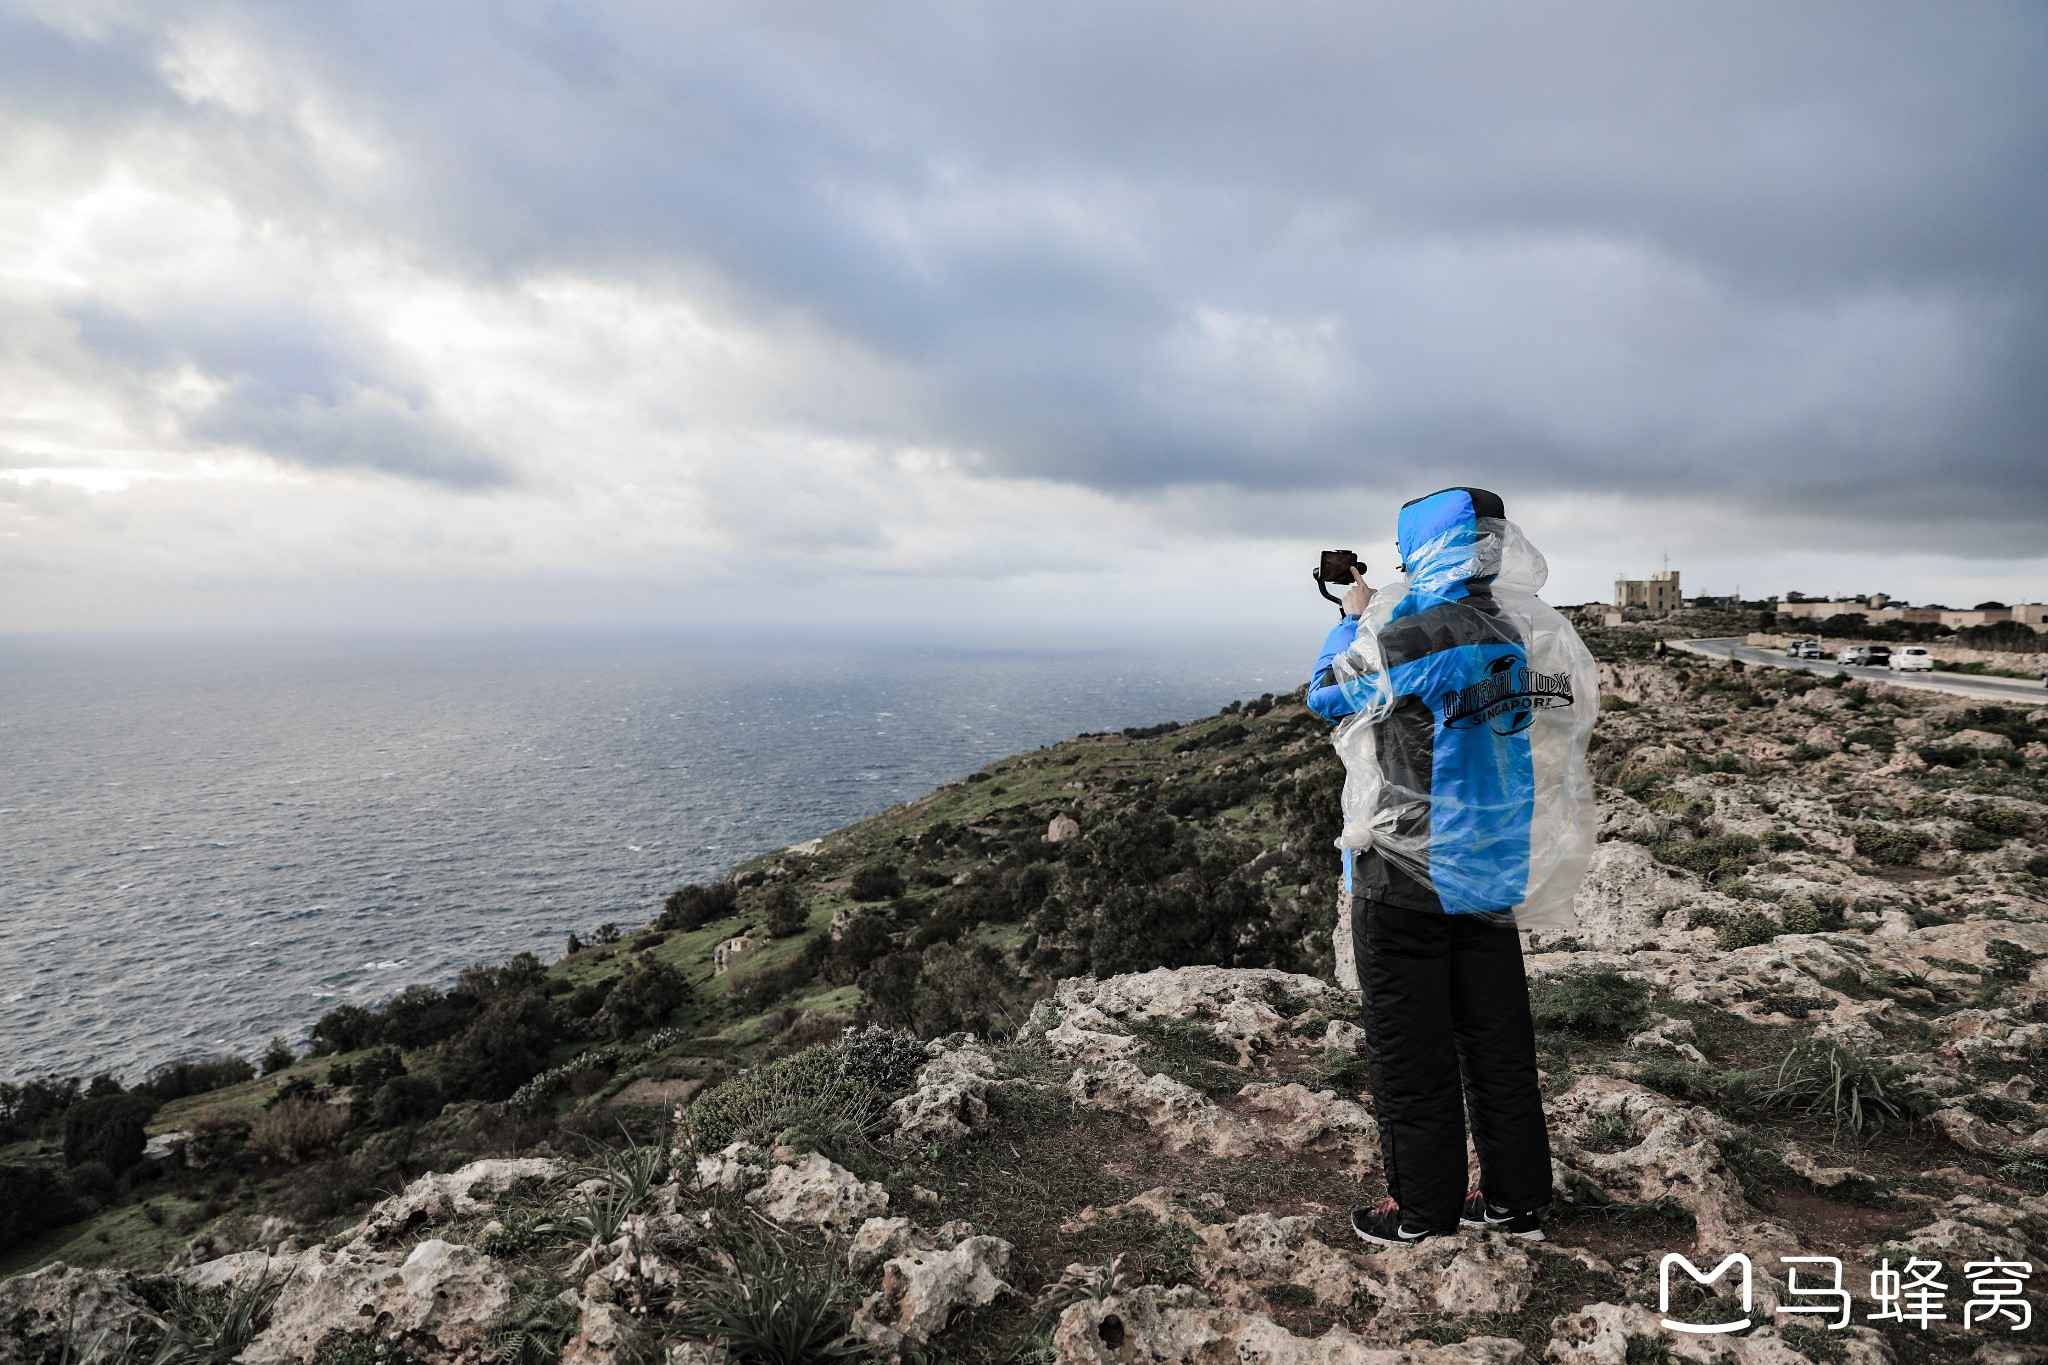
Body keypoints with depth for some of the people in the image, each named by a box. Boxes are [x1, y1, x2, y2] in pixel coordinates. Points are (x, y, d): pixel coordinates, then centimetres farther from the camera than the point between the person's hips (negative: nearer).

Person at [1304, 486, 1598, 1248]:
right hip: (1495, 871, 6)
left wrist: (1353, 618, 15)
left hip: (1405, 877, -6)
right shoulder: (1526, 636, 0)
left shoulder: (1396, 640, -20)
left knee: (1409, 1048, 8)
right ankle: (1515, 1199, 28)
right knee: (1498, 1040, 17)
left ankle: (1425, 1209, 20)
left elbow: (1325, 692, 0)